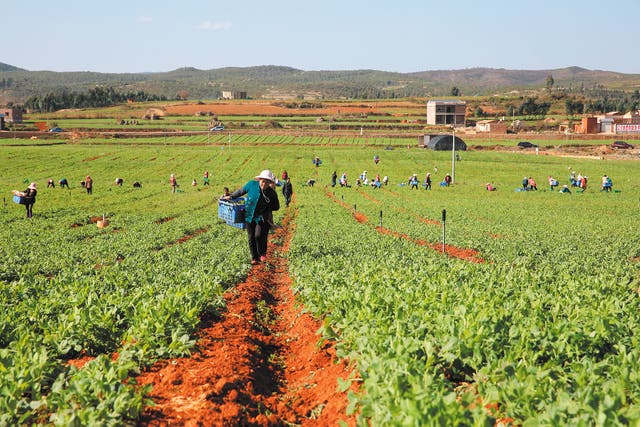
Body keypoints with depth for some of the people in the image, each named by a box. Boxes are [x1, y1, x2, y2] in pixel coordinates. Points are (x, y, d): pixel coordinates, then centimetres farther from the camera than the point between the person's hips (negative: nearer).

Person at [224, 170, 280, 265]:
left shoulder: (272, 194, -10)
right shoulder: (252, 184, -8)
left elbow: (276, 207, 5)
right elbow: (241, 191, 11)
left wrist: (266, 208, -6)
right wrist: (231, 196, 17)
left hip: (262, 218, -2)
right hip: (250, 217, 3)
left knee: (259, 235, -18)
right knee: (251, 238, 4)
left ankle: (262, 254, 7)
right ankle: (254, 258, 17)